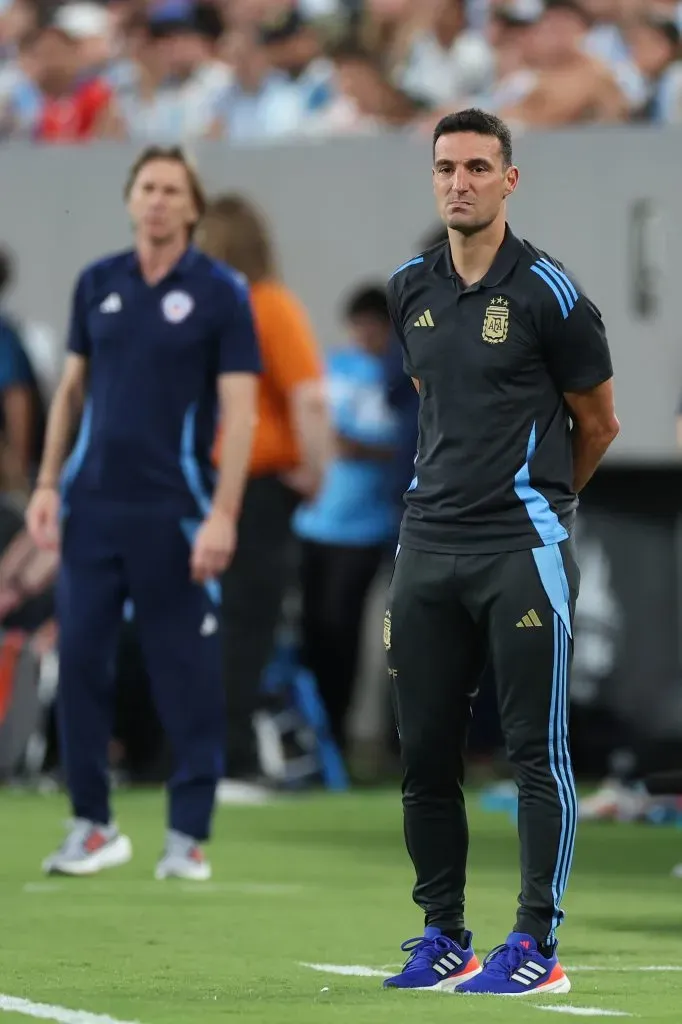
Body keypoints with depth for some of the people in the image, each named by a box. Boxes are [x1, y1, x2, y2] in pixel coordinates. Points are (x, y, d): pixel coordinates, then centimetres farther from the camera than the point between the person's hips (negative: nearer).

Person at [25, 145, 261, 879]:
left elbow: (239, 409, -5)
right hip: (93, 507, 4)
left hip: (174, 512, -4)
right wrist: (47, 482, 7)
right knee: (79, 660, 2)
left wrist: (223, 515, -13)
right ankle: (92, 826, 11)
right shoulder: (97, 284, 9)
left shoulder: (221, 293, -2)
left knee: (186, 673, -1)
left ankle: (188, 835, 6)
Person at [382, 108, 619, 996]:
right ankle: (443, 938, 16)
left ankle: (538, 944, -2)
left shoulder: (546, 292, -7)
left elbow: (598, 424, 4)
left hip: (522, 548, -6)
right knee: (425, 752, 7)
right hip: (429, 546, 6)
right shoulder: (411, 290, 10)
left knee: (536, 749, -4)